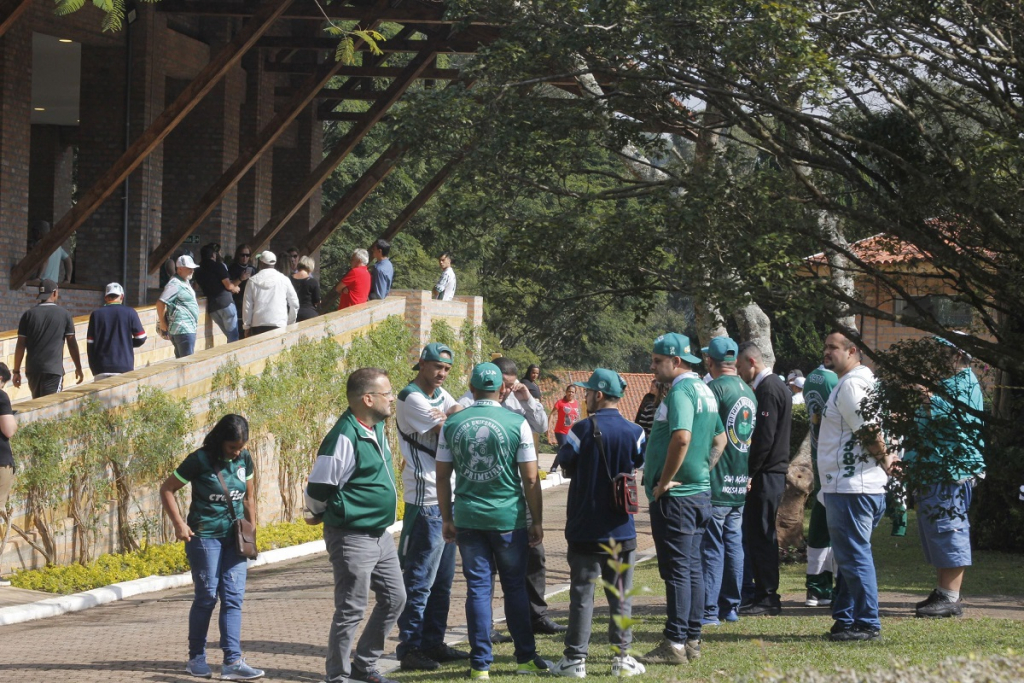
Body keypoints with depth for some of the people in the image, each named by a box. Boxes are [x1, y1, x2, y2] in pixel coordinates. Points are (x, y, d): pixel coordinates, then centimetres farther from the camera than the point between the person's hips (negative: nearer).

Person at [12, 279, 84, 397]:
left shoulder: (28, 314, 4)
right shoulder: (64, 315, 0)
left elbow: (21, 345, 2)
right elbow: (72, 344, 2)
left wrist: (16, 371, 8)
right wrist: (78, 368, 13)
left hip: (32, 370, 3)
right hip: (54, 370, -3)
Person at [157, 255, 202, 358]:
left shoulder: (186, 283, 17)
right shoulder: (175, 284, -14)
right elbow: (160, 303, -21)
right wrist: (162, 323, -14)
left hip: (189, 328, 10)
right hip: (183, 329, -10)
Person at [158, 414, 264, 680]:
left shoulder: (244, 459, 4)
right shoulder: (200, 460, -11)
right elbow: (167, 490, -5)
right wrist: (179, 524, -13)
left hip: (234, 537, 5)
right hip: (205, 536, -5)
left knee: (234, 597, -3)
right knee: (207, 596, -1)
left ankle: (232, 662, -6)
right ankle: (196, 658, 13)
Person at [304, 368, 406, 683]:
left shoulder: (377, 428, 7)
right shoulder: (345, 437, -22)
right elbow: (318, 487, -17)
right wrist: (316, 515, 2)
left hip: (380, 535, 9)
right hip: (352, 537, -9)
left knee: (394, 598, 14)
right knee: (351, 610, -2)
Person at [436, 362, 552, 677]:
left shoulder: (452, 424, 1)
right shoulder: (516, 423, -7)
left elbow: (442, 476, 5)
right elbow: (530, 478, -6)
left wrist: (447, 518, 14)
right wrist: (537, 521, 3)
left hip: (468, 518, 2)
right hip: (509, 517, -2)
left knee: (477, 588, 5)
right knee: (515, 586, 10)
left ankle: (480, 663, 5)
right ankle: (526, 657, 16)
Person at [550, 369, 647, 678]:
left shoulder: (583, 429, -12)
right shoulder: (634, 432, -3)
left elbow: (565, 461, -4)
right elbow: (640, 462, 9)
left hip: (584, 528, -2)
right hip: (621, 529, 2)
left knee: (581, 593, 3)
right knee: (620, 595, 9)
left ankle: (575, 658, 4)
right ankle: (622, 657, 8)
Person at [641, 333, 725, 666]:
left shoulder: (681, 392, -17)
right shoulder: (704, 390, 15)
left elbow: (681, 438, -31)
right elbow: (719, 439, 24)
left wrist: (664, 482, -22)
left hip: (675, 497, -10)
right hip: (699, 490, 10)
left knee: (677, 569, -7)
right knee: (692, 567, 12)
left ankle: (674, 644, -6)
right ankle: (692, 641, 17)